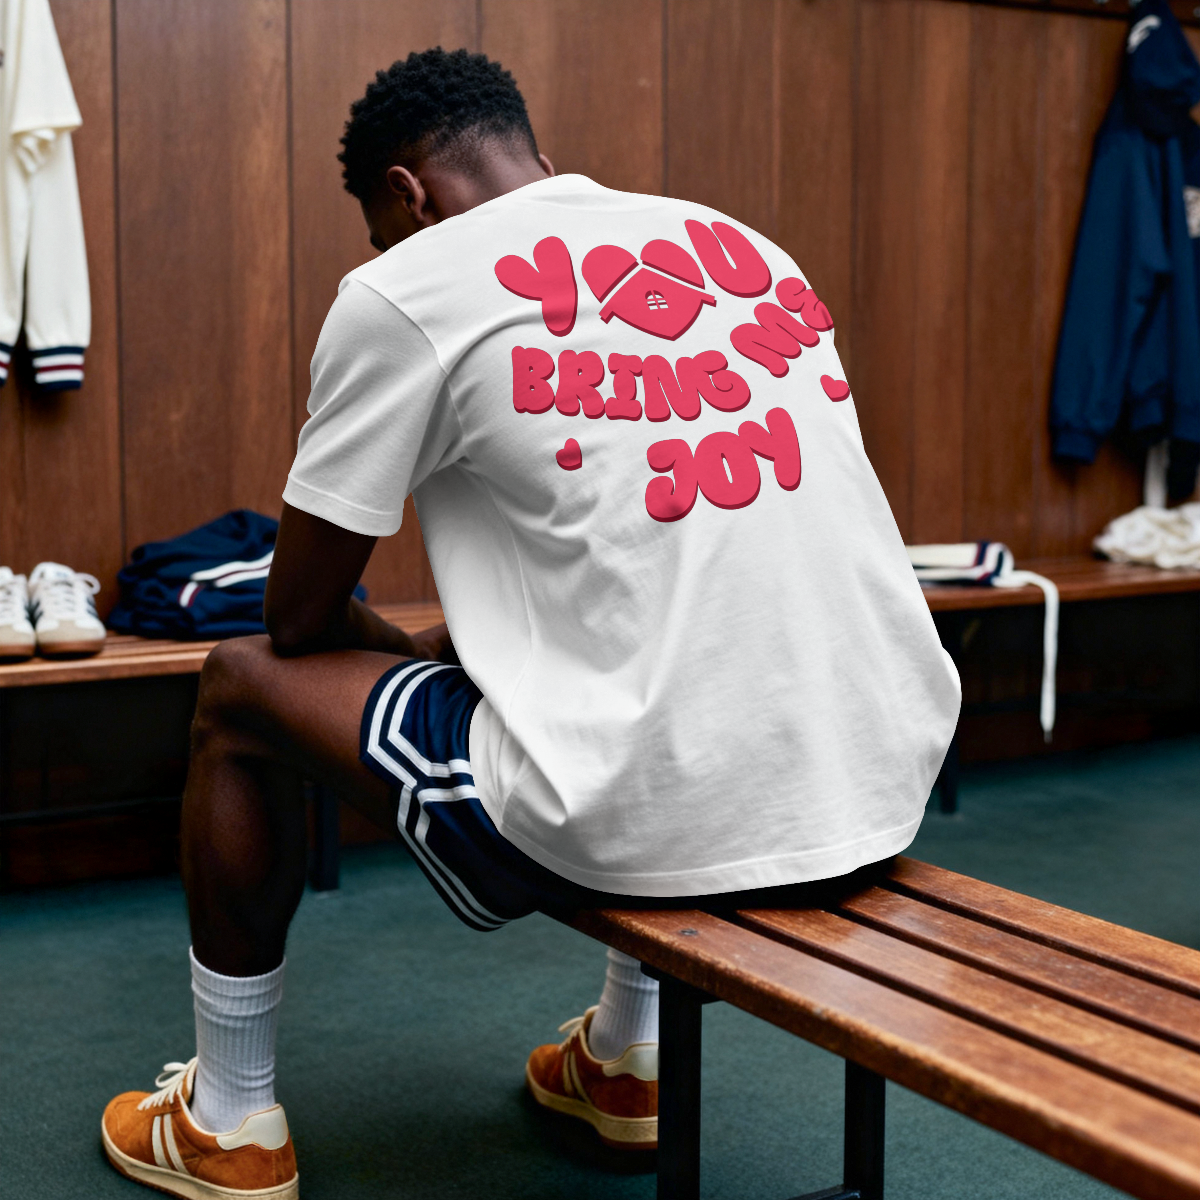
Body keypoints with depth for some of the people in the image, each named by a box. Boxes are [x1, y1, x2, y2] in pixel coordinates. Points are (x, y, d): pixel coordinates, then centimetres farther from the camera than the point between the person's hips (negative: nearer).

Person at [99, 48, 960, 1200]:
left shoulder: (405, 290, -3)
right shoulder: (748, 248, 16)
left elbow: (301, 617, 4)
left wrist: (421, 651, 27)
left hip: (660, 820, -7)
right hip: (885, 789, 7)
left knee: (240, 685, 15)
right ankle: (628, 1060, 44)